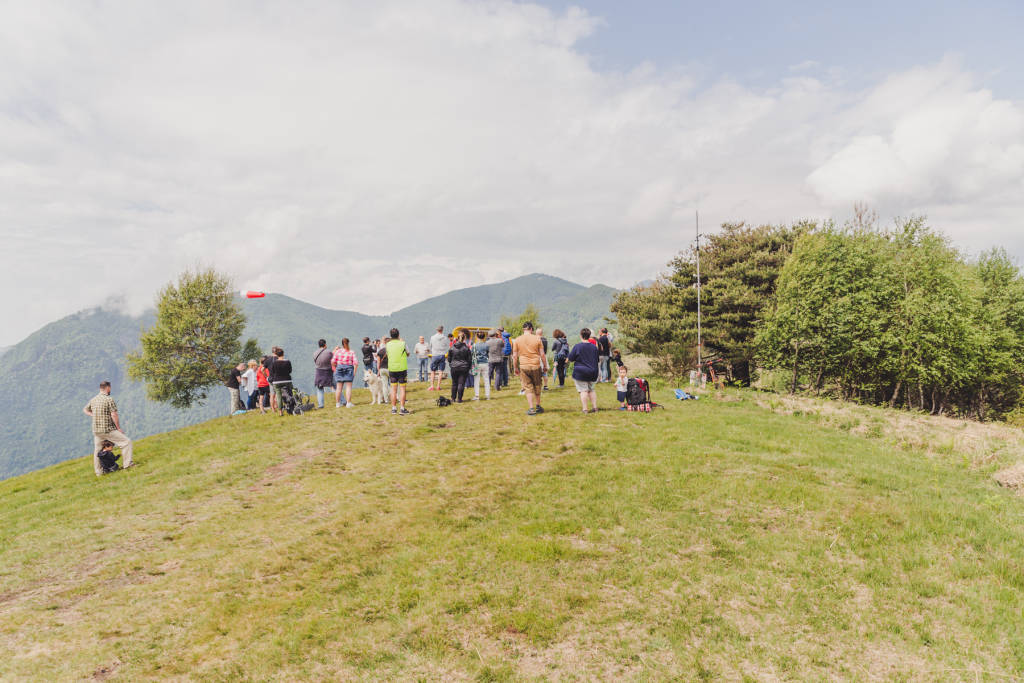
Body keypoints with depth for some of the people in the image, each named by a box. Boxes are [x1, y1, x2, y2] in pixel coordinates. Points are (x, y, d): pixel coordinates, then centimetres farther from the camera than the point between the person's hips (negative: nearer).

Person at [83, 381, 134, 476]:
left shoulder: (93, 400, 9)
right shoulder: (109, 399, -13)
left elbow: (85, 410, 27)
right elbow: (114, 415, -16)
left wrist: (94, 416, 19)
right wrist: (119, 428, -8)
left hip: (96, 430, 8)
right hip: (108, 430, -8)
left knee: (97, 450, 17)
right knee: (127, 442, -4)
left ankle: (98, 472, 26)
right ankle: (127, 463, -10)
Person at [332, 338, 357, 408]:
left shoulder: (338, 351, 3)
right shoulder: (352, 352, 0)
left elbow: (333, 361, -1)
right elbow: (355, 363, -8)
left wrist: (334, 369, 12)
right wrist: (354, 372, -1)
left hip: (339, 368, 2)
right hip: (349, 368, -2)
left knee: (339, 387, 7)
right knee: (348, 387, 0)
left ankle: (337, 403, 12)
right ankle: (348, 403, -5)